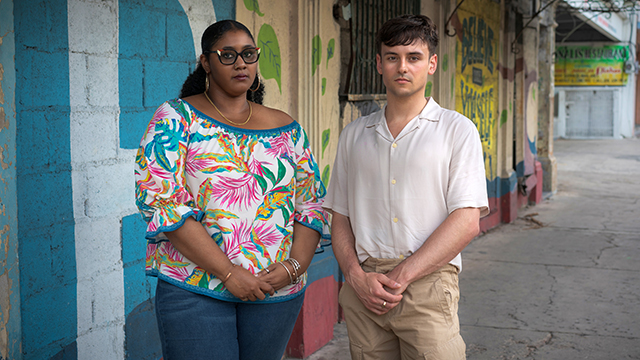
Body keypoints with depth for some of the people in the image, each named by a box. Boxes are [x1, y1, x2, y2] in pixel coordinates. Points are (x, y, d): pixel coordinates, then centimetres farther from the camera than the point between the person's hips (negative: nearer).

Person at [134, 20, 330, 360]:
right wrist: (229, 273, -16)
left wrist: (294, 265, -8)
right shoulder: (177, 118, -2)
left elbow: (311, 205, 10)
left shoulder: (287, 129, 9)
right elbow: (160, 200, -12)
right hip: (193, 291, -3)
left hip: (278, 292, 4)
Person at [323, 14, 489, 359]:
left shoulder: (457, 130, 3)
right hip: (363, 290, 3)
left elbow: (467, 221, -5)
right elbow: (340, 219, 13)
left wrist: (402, 276, -11)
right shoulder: (354, 135, 14)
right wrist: (357, 276, -4)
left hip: (427, 286, -2)